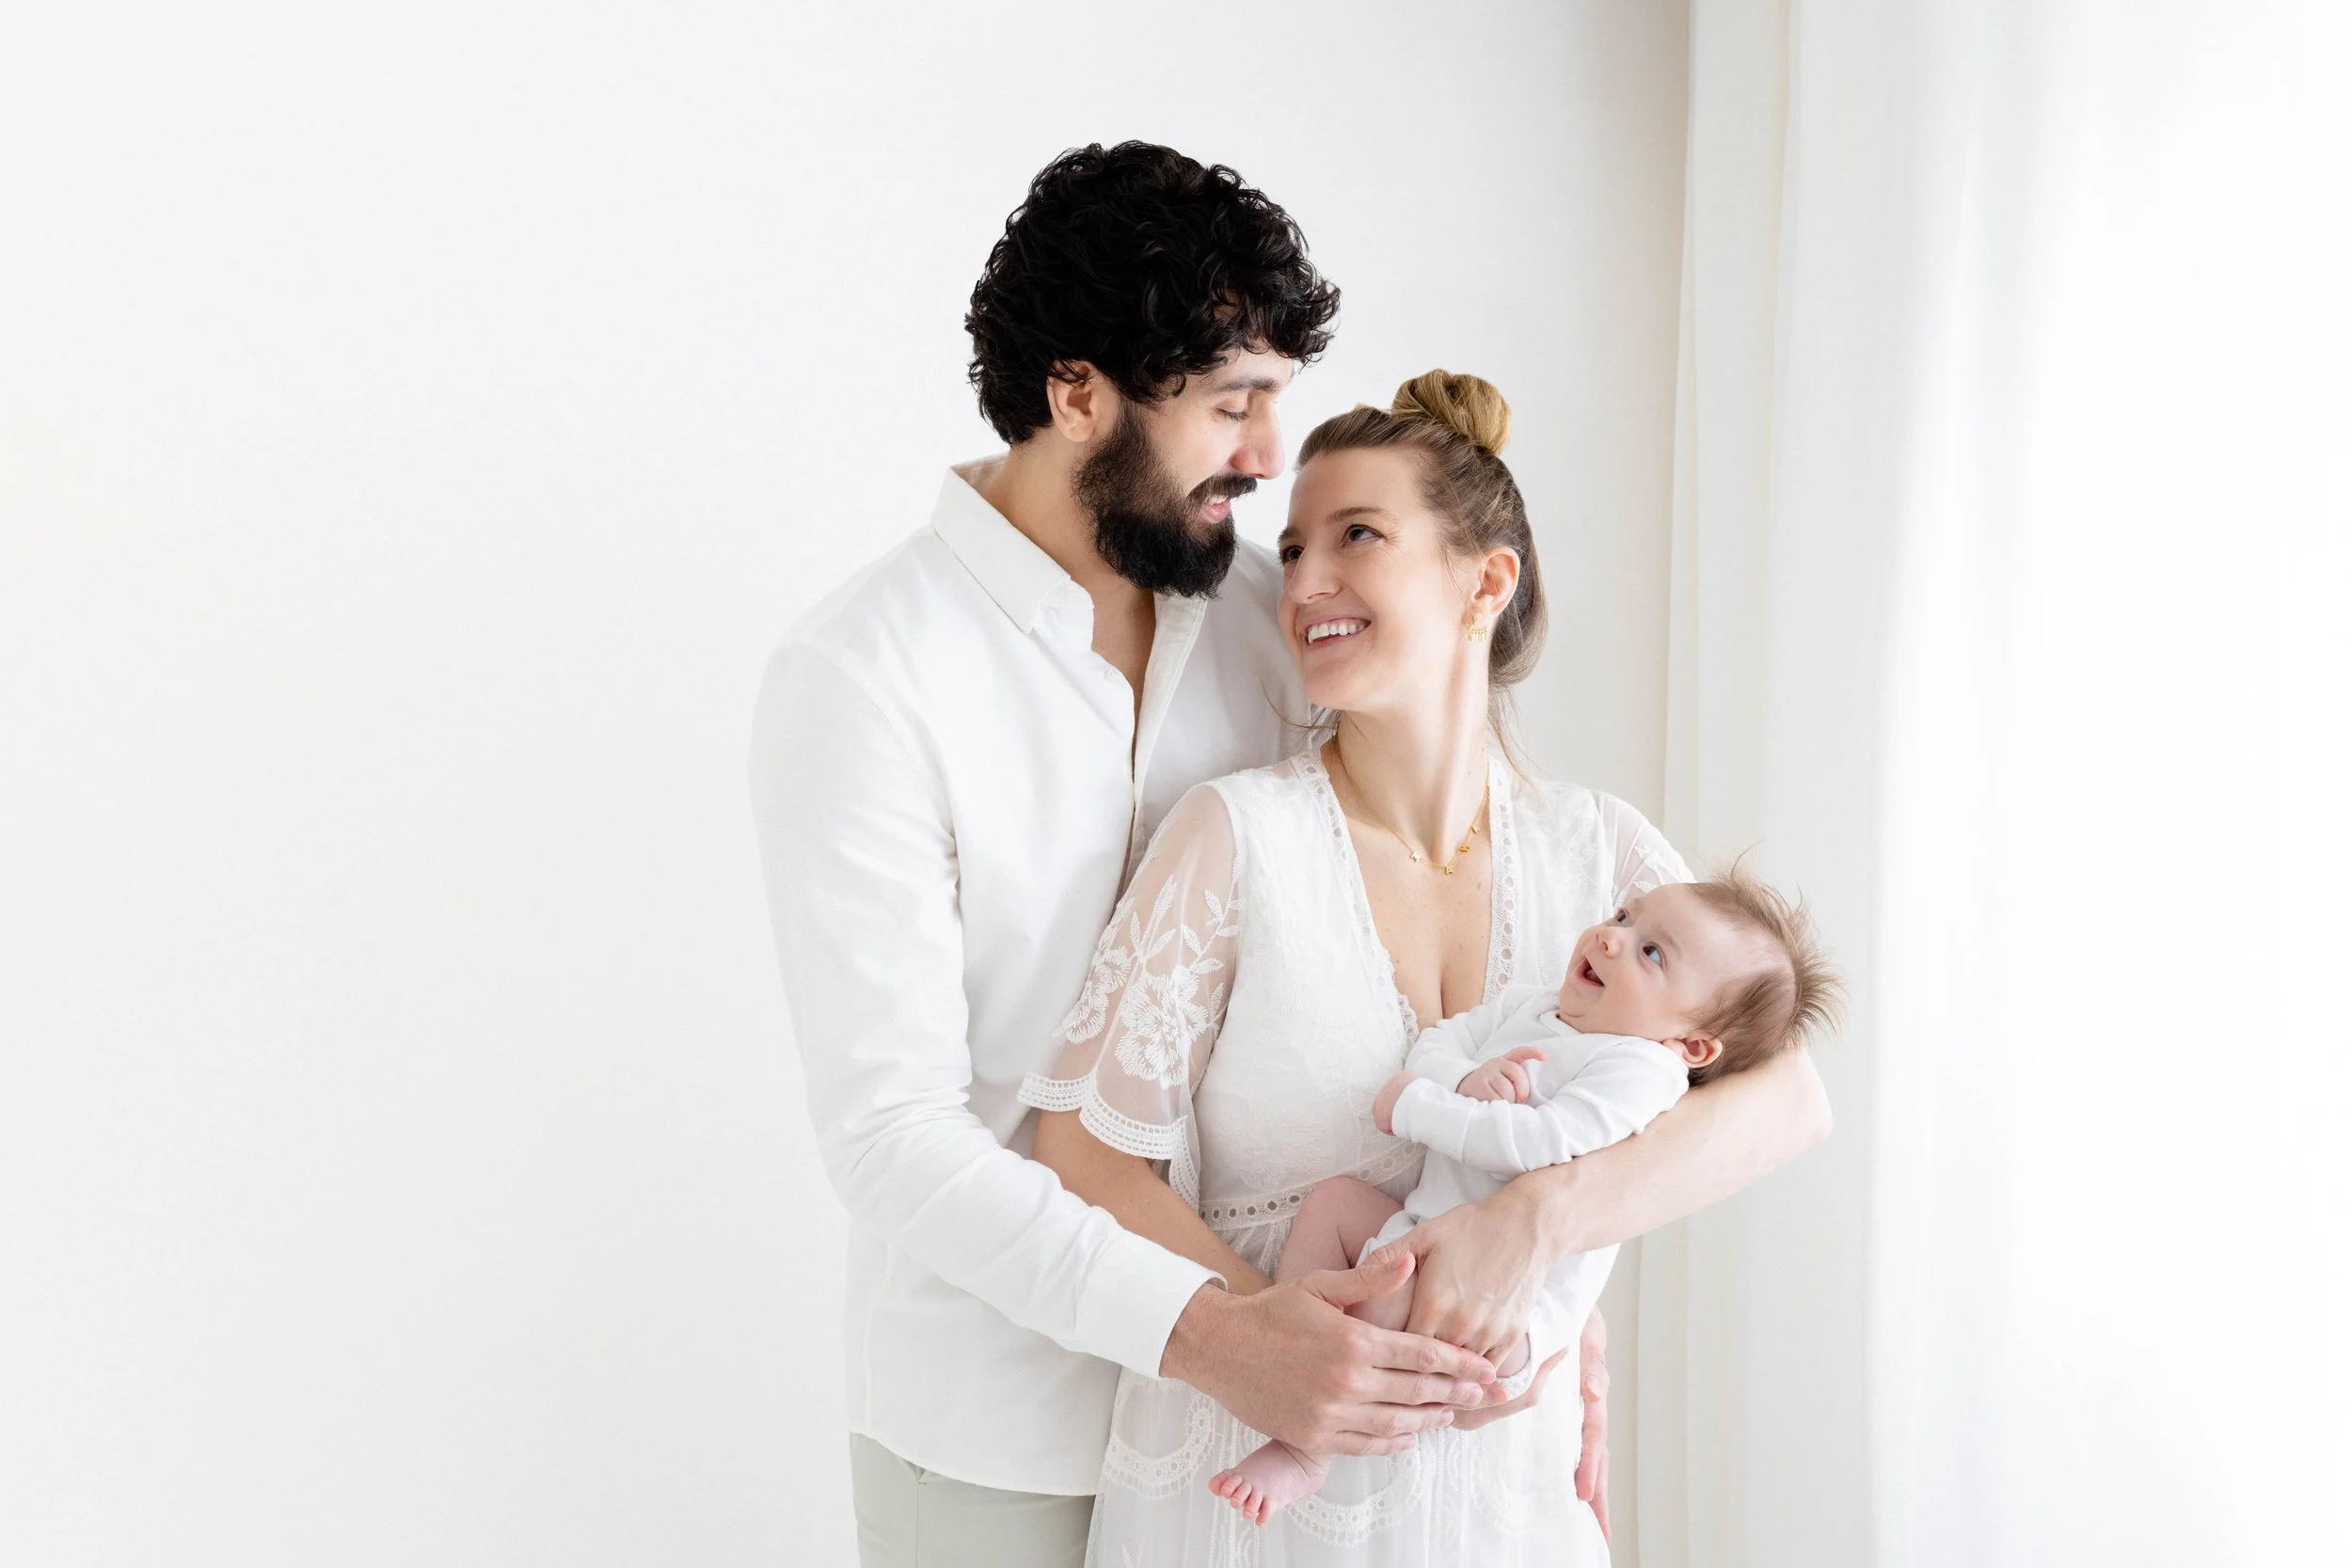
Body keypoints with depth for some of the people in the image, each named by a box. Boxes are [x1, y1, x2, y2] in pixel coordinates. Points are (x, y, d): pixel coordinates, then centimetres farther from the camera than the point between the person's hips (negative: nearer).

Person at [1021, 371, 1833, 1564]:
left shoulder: (1596, 850, -3)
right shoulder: (1240, 835, -12)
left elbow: (1785, 1095, -14)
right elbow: (1089, 1149, -11)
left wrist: (1531, 1221, -28)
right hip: (1247, 1462, -2)